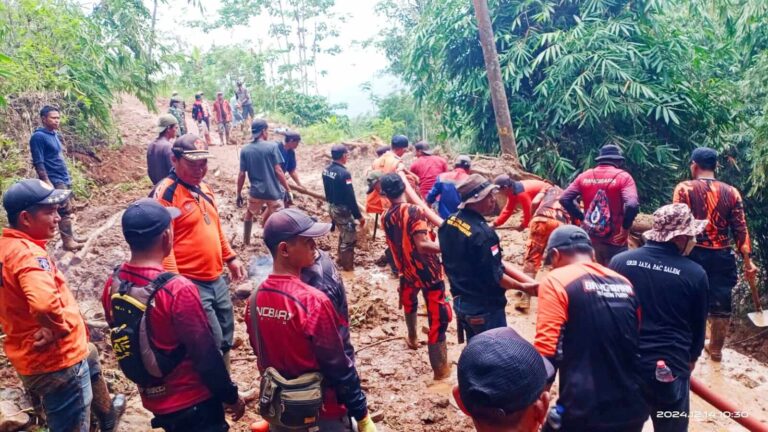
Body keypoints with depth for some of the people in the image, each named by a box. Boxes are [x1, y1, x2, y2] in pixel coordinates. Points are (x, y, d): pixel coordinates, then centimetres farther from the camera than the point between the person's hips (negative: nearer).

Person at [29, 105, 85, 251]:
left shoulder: (55, 135, 12)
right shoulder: (38, 137, -14)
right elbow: (38, 163, -17)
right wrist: (47, 183, -21)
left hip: (63, 179, 9)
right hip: (54, 180, -9)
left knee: (68, 209, 13)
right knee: (65, 210, -8)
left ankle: (71, 236, 21)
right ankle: (67, 241, -3)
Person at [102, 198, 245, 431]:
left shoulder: (113, 286, -7)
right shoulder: (178, 289, -28)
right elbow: (206, 354, -21)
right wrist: (232, 396, -7)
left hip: (153, 399, 6)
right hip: (193, 401, -6)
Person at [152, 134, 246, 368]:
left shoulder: (205, 189, 11)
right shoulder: (166, 193, -16)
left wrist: (230, 258, 22)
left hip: (217, 280, 9)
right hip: (190, 284, -9)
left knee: (226, 337, 19)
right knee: (212, 342, -4)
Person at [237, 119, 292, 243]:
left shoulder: (245, 150, -1)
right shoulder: (272, 146, -10)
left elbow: (242, 174, -1)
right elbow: (278, 170, -13)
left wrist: (239, 194, 9)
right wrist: (288, 189, -7)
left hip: (256, 192, 3)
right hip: (273, 191, -3)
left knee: (249, 214, 28)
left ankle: (246, 241, 37)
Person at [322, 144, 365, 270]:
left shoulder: (326, 170, 2)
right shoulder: (344, 173, -24)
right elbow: (350, 197, -22)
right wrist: (359, 216, -15)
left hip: (332, 207, 9)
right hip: (342, 210, -9)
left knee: (343, 235, 25)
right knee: (349, 238, 4)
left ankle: (341, 260, 37)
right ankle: (347, 266, 12)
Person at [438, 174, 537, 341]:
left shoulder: (449, 223, -1)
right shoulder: (482, 233, -27)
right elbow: (495, 277, -22)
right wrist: (523, 286, -6)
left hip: (461, 301, 8)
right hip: (485, 308, -8)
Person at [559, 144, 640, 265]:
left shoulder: (584, 176, 3)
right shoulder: (623, 177, -9)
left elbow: (564, 199, 0)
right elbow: (632, 205, -23)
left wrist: (581, 217, 7)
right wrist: (625, 227, -10)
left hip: (590, 239, 4)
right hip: (614, 240, -4)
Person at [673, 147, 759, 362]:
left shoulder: (684, 188, -5)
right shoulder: (731, 192, 4)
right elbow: (740, 229, 1)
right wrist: (747, 260, 4)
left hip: (693, 253, -2)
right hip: (722, 256, 3)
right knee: (720, 303, 12)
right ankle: (716, 348, 26)